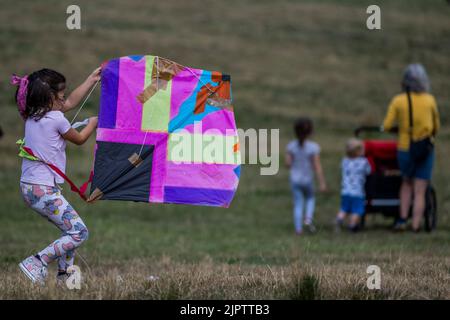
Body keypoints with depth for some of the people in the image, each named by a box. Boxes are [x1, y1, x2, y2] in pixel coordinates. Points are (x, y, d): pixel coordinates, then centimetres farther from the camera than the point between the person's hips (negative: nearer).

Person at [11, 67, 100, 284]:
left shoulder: (32, 116, 10)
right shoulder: (56, 118, -13)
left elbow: (70, 103, 24)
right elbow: (79, 139, 6)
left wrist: (92, 79, 30)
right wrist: (93, 123, 26)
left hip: (28, 187, 9)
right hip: (43, 190, -9)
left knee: (70, 228, 19)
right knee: (79, 233, -7)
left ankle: (64, 274, 17)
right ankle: (37, 264, -15)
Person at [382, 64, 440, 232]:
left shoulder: (398, 101, -6)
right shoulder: (430, 100, -3)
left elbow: (386, 126, -7)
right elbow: (436, 127, 6)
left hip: (404, 149, 1)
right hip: (426, 151, -1)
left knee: (407, 182, 25)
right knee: (420, 192, 5)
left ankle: (403, 219, 15)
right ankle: (416, 226, 1)